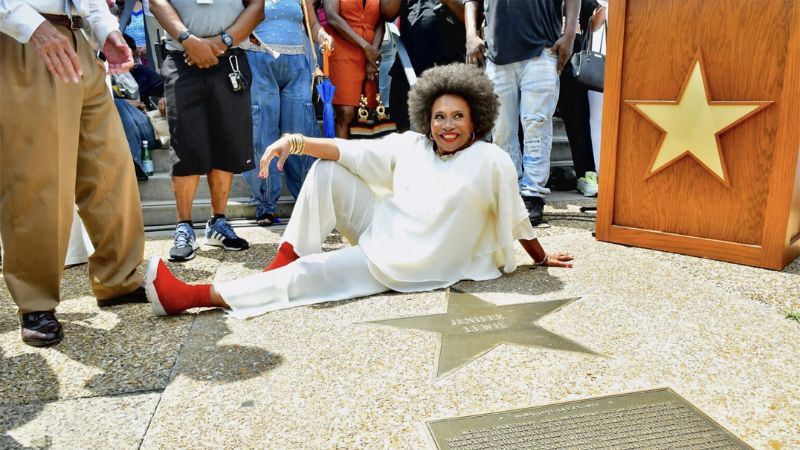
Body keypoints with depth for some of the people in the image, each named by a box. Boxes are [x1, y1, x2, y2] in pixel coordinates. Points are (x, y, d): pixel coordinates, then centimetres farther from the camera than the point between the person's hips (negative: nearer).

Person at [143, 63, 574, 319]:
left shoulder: (491, 160, -11)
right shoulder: (409, 146, 0)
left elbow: (516, 219, 0)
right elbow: (350, 150, -7)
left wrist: (543, 258, 10)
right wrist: (296, 141, -21)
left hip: (410, 268, -5)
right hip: (381, 231, 5)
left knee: (312, 273, -19)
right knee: (327, 168, -11)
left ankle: (191, 295, -17)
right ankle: (287, 257, -11)